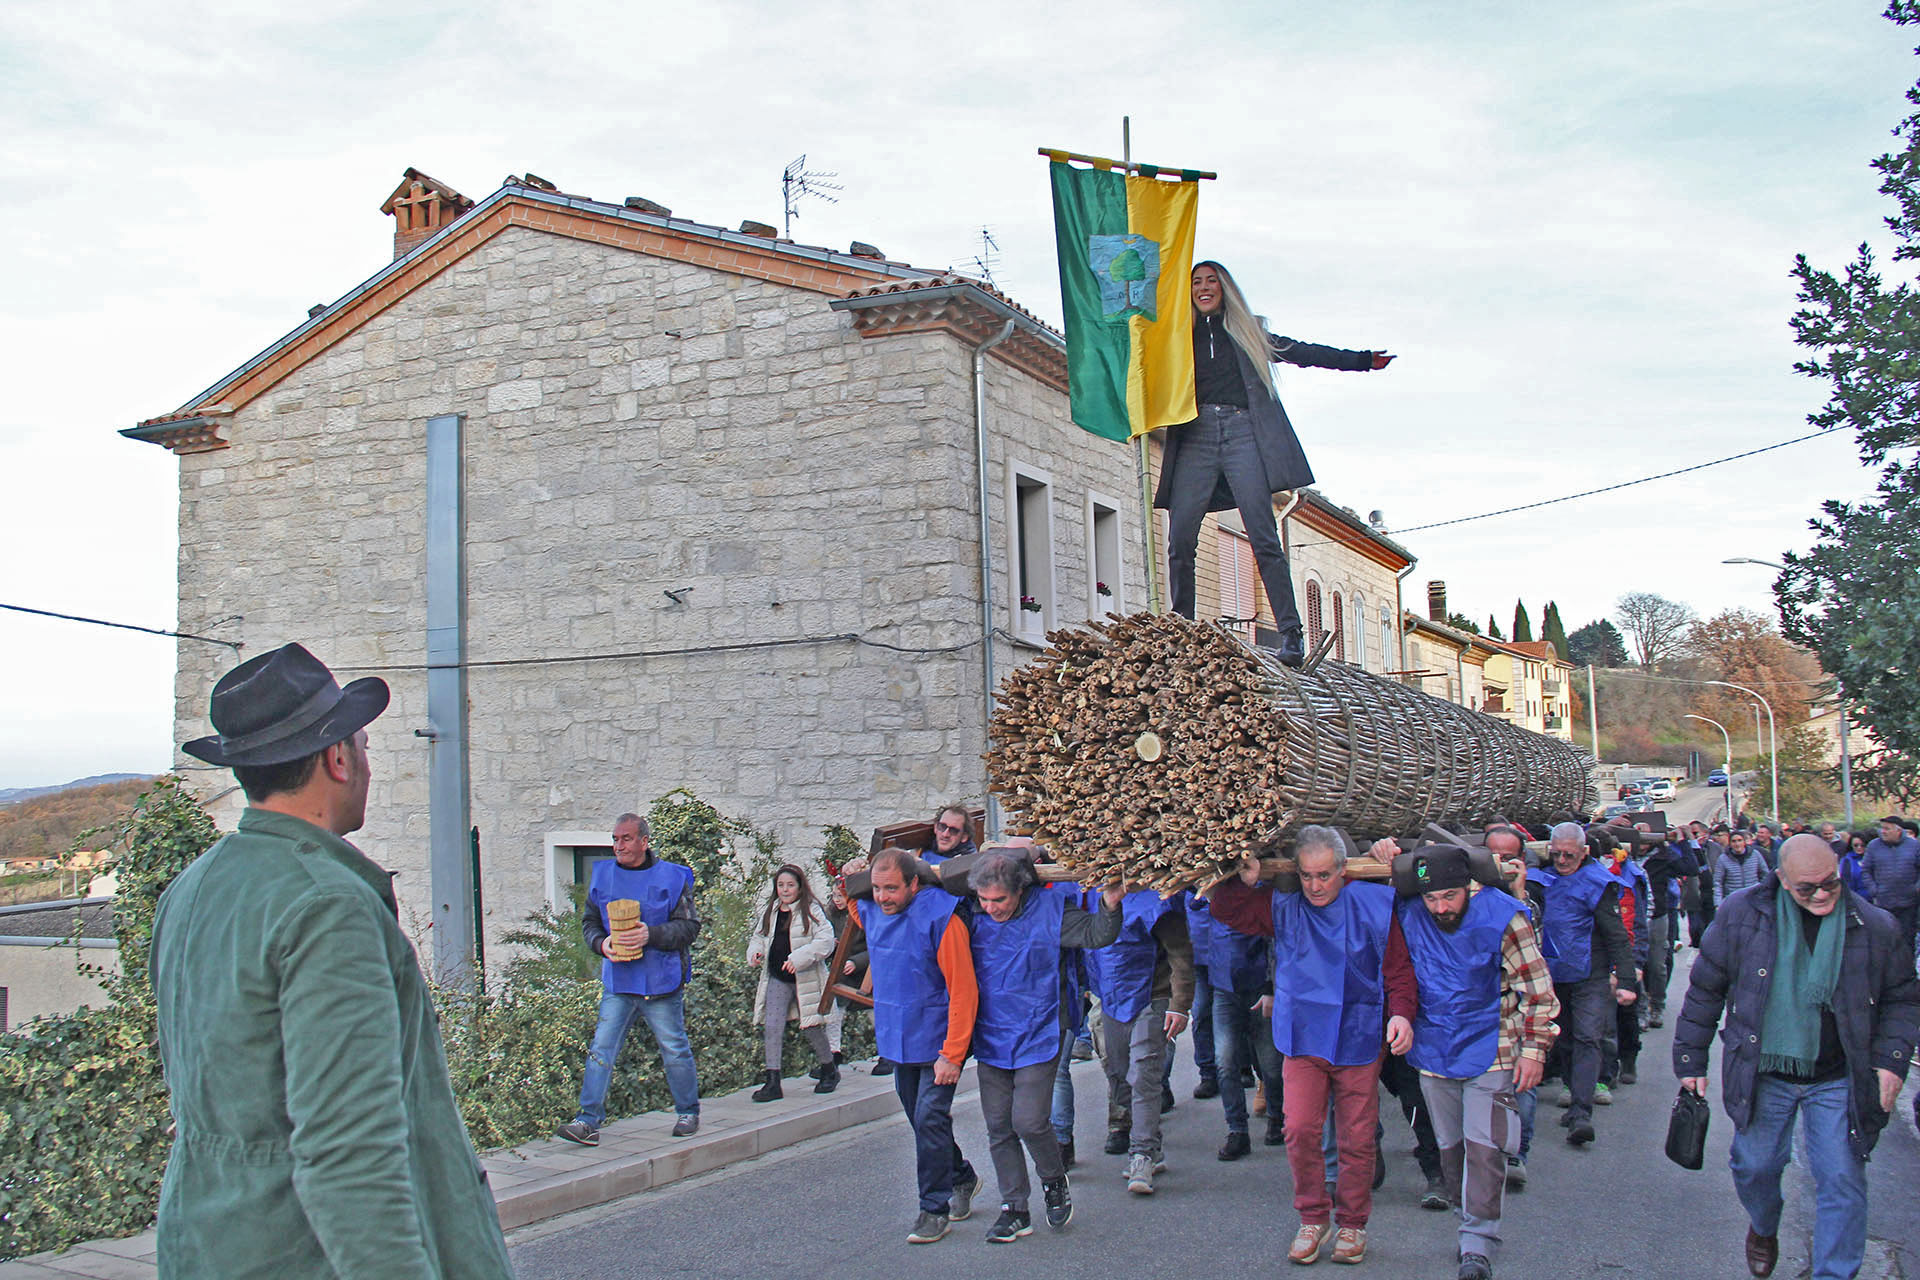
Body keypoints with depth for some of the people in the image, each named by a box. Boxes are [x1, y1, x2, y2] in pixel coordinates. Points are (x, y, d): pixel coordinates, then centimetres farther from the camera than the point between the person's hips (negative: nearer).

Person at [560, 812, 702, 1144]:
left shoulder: (672, 877, -3)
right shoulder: (602, 875, 8)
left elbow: (689, 926, -5)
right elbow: (589, 921, 14)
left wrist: (651, 935, -20)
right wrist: (601, 943, -8)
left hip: (661, 984, -3)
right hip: (617, 982, 3)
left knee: (675, 1051, 7)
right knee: (601, 1050, -4)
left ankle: (688, 1113, 24)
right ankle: (589, 1120, -1)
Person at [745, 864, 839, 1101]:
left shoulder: (811, 911, -7)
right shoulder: (768, 912, 11)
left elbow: (826, 940, -16)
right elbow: (759, 937, 21)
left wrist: (799, 958, -25)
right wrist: (755, 952, -3)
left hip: (806, 980, -5)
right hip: (777, 979, 5)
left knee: (811, 1026, 4)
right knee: (772, 1027, -5)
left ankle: (830, 1070, 27)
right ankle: (772, 1080, -1)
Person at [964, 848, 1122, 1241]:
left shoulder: (1048, 910, -9)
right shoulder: (973, 917, -1)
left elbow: (1095, 934, -8)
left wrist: (1110, 905, -26)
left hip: (1037, 1036, -4)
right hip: (990, 1039, 4)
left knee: (1030, 1121, -9)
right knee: (999, 1128, 7)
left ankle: (1054, 1181, 20)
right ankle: (1014, 1209, 19)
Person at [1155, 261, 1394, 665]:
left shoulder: (1248, 332, 21)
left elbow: (1301, 352, 20)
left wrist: (1362, 360, 16)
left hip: (1242, 434, -1)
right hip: (1196, 435, 1)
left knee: (1264, 540, -11)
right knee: (1179, 541, -11)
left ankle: (1290, 634, -12)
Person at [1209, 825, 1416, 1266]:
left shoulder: (1373, 906, -4)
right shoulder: (1282, 907, 0)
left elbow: (1398, 967, 0)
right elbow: (1225, 911, 7)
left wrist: (1401, 1013, -14)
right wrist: (1243, 882, -10)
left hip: (1358, 1040, -1)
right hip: (1303, 1039, 1)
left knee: (1357, 1137, 5)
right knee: (1300, 1130, -5)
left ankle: (1352, 1223, 22)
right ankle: (1312, 1219, 13)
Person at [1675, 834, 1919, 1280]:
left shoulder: (1875, 927, -6)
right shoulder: (1741, 914, -8)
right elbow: (1705, 990, 1)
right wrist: (1691, 1061, 2)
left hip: (1837, 1080, 0)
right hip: (1763, 1074, 0)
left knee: (1842, 1180, -4)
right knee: (1754, 1166, 11)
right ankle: (1764, 1228, 44)